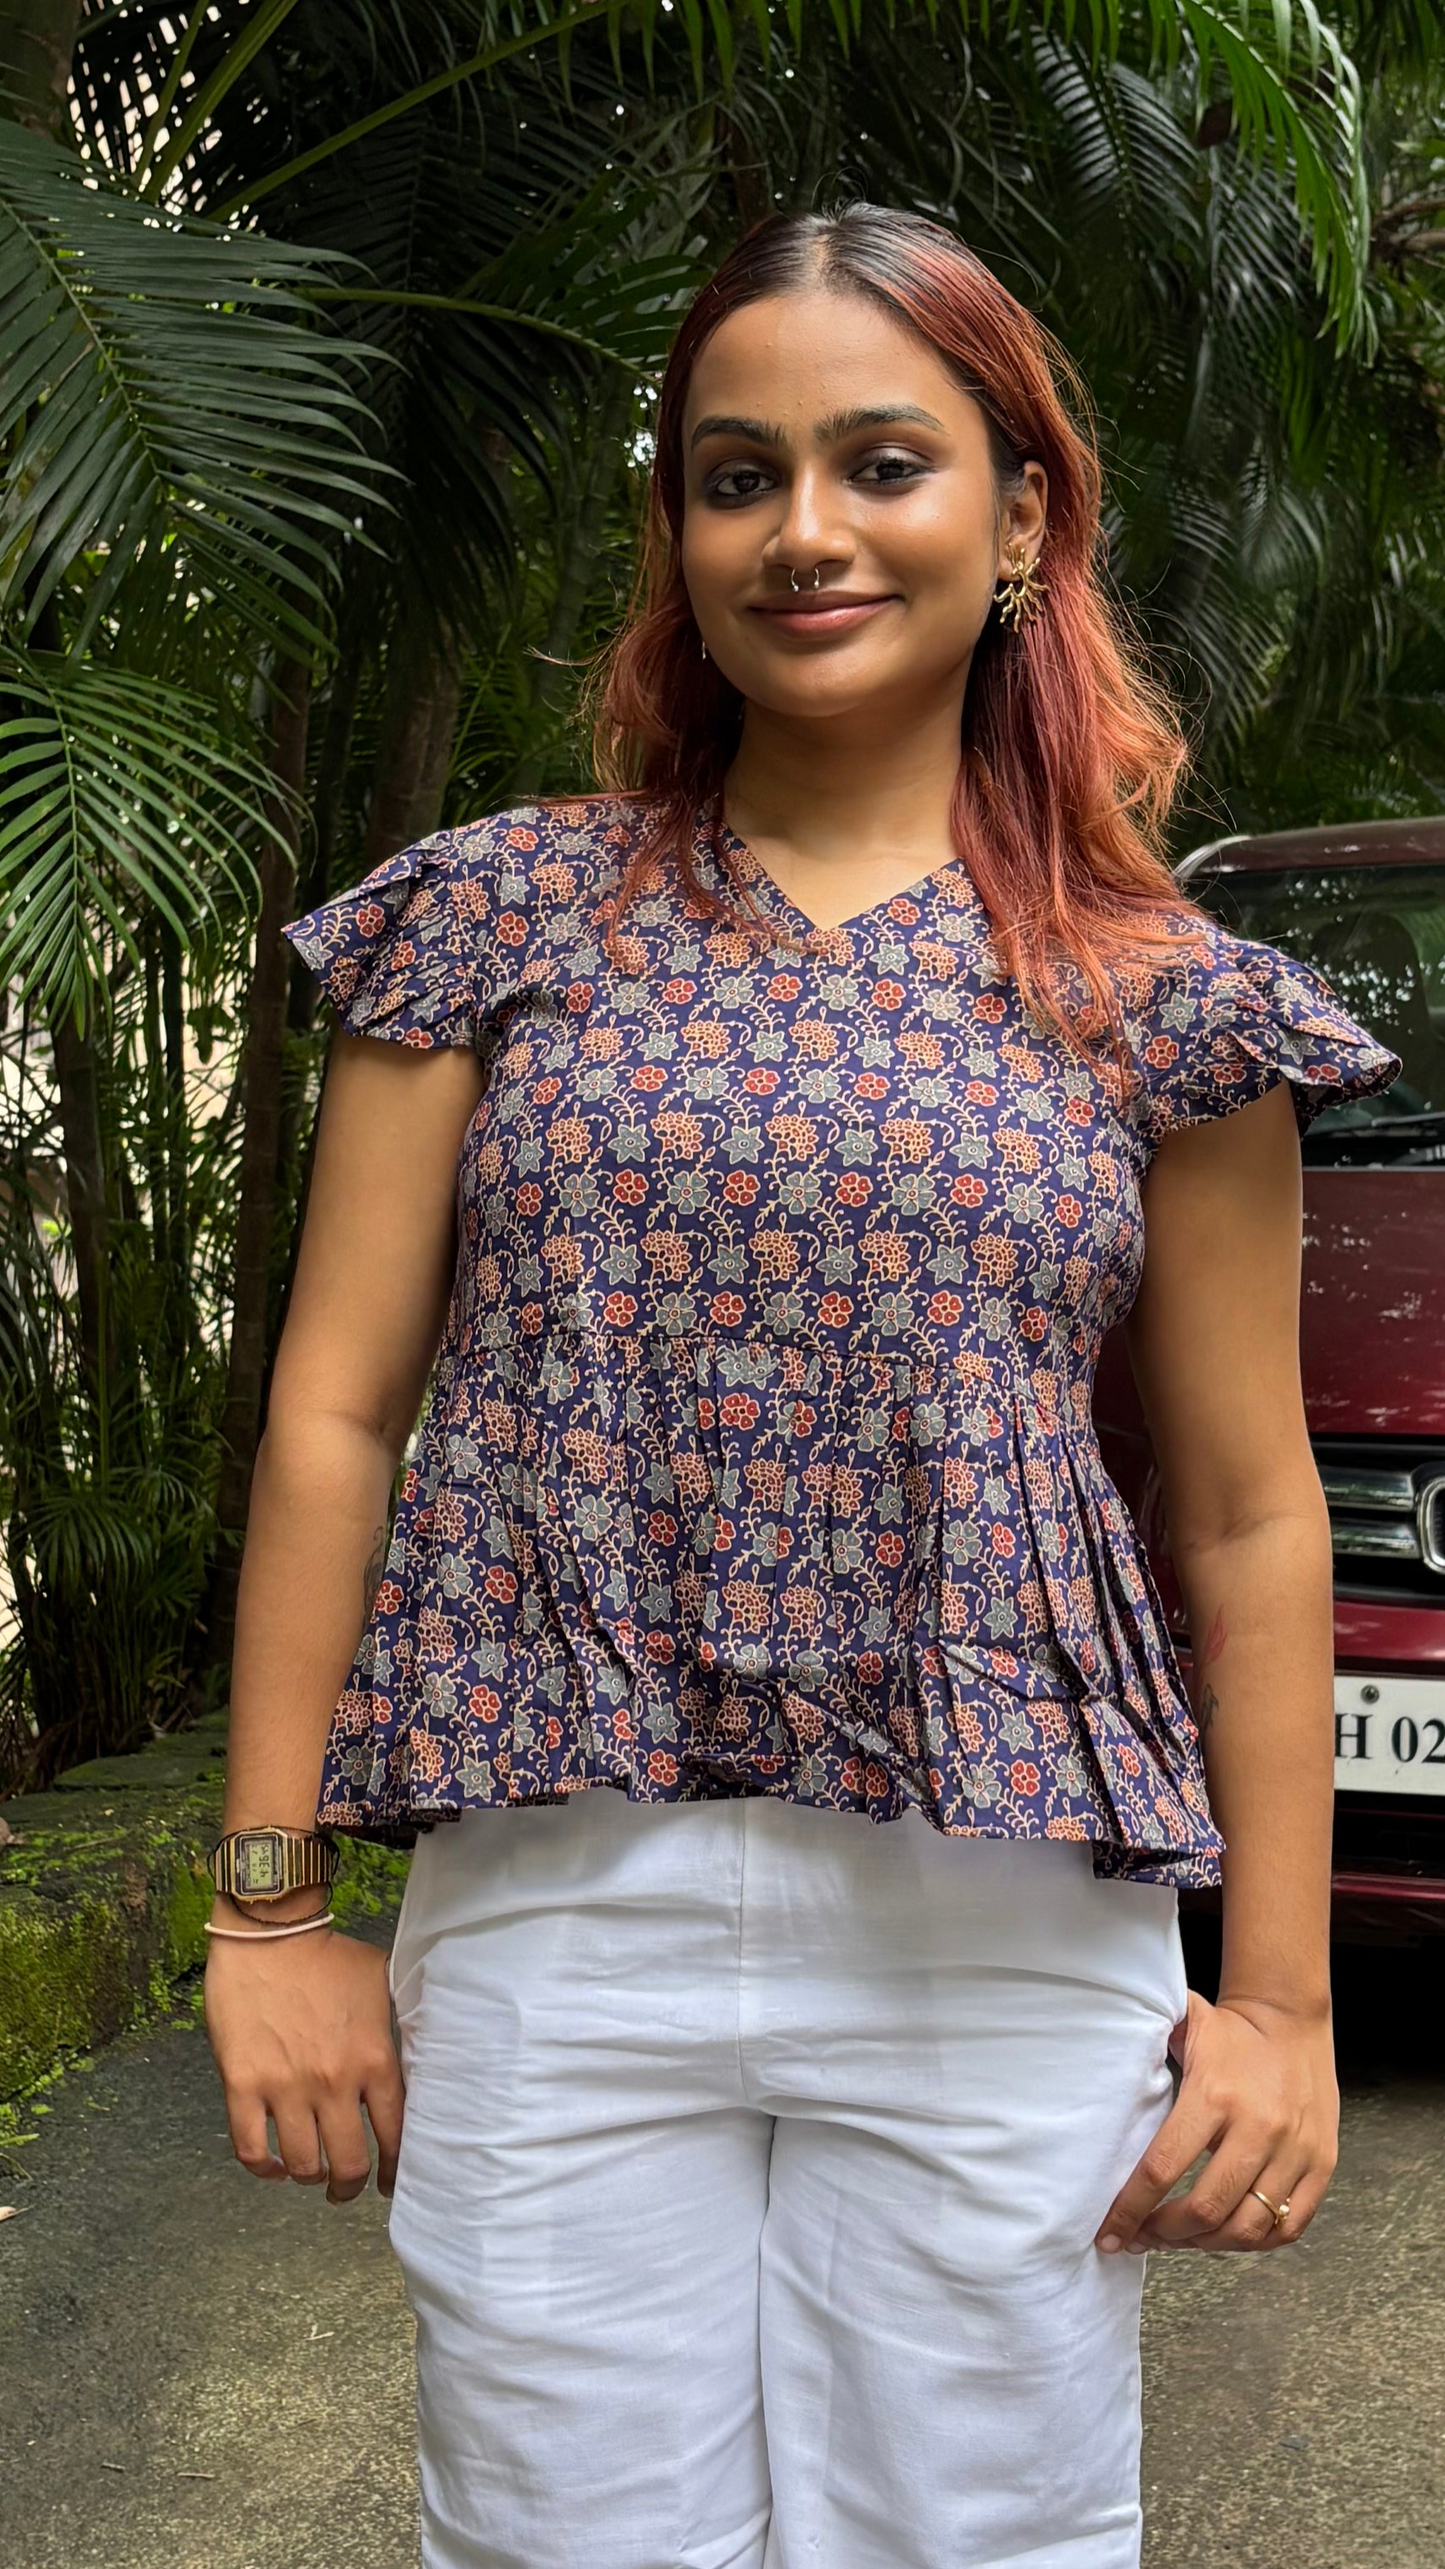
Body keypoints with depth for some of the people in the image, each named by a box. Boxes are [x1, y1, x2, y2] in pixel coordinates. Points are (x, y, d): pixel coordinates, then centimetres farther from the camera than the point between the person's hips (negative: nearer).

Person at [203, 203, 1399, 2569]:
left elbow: (1252, 1524, 6)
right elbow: (337, 1417, 3)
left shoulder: (1159, 1002, 4)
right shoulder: (504, 918, 4)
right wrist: (271, 1904, 1)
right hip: (555, 1911, 0)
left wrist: (1285, 1999, 4)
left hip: (1008, 1935, 0)